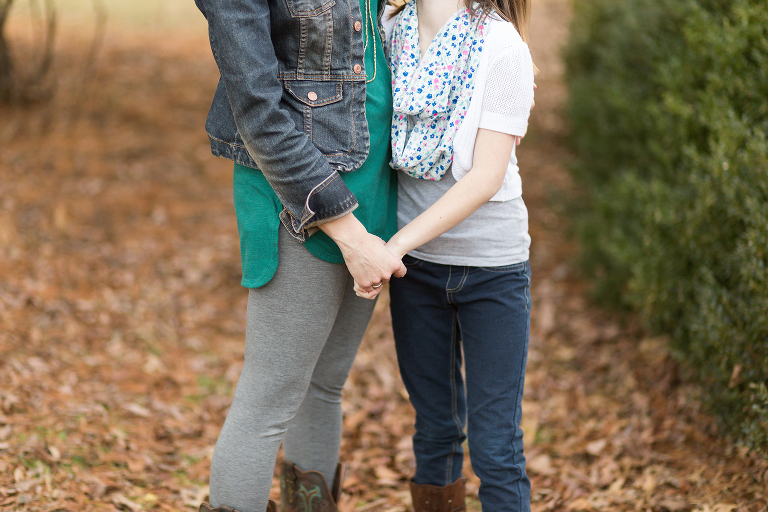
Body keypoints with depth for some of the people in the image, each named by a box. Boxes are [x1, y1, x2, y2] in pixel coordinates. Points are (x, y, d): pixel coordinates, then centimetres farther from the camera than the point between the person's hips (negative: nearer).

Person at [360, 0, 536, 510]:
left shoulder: (502, 47, -15)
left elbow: (486, 178, -18)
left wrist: (395, 246, -21)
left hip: (493, 263, -4)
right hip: (416, 263, 4)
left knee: (495, 445, 0)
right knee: (435, 429, 15)